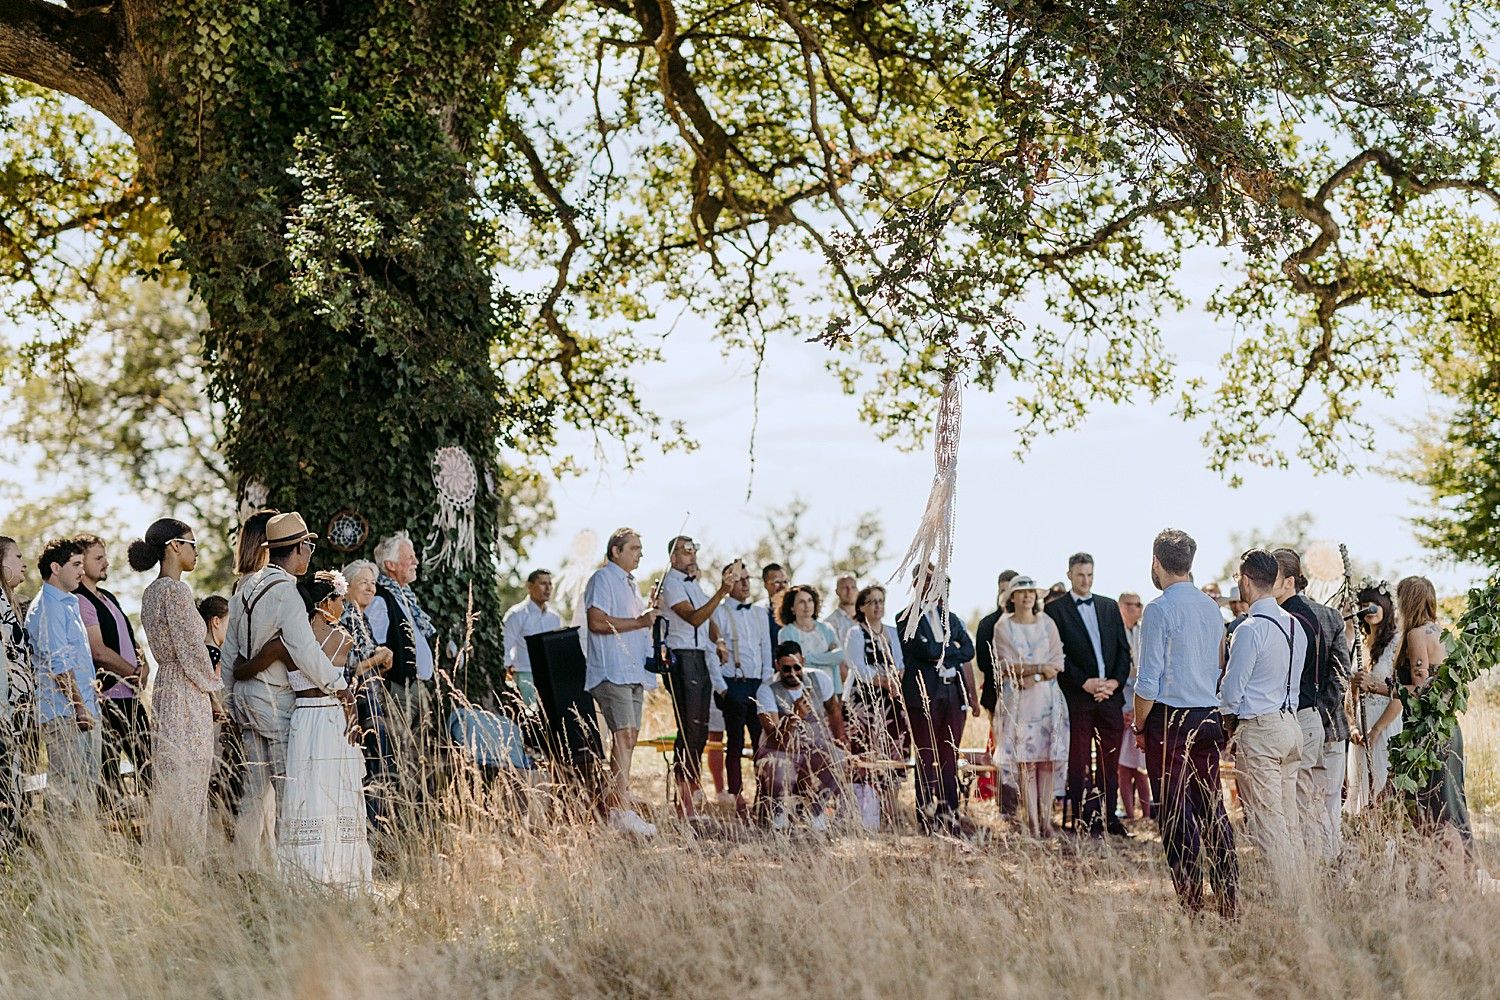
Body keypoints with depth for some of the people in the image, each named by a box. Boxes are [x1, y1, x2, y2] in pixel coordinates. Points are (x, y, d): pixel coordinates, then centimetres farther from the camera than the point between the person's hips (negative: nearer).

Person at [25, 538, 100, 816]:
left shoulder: (68, 604, 20)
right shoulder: (47, 607, -12)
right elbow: (58, 663, -19)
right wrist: (80, 707, -21)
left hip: (83, 714, 10)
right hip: (64, 717, -10)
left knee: (88, 788, 9)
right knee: (67, 792, -11)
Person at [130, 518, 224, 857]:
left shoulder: (150, 592, 14)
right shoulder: (176, 591, -14)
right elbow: (192, 651, -16)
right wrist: (214, 695, -5)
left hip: (164, 688, 10)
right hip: (188, 693, -10)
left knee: (167, 784, 11)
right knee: (188, 784, -7)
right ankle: (187, 858, -7)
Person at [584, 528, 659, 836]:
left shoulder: (631, 584, 24)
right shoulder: (602, 579, -6)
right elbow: (597, 622, -18)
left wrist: (650, 611, 16)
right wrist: (639, 621, -15)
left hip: (634, 671, 10)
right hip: (611, 671, -10)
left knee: (628, 736, 6)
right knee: (624, 735, -17)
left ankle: (616, 807, 9)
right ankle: (625, 810, -23)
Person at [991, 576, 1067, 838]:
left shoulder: (1047, 624, 11)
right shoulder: (1003, 627, 5)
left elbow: (1057, 664, 4)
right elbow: (1006, 666, -4)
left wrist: (1030, 677, -10)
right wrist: (1040, 668, -13)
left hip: (1047, 697, 2)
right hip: (1019, 701, -2)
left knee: (1047, 760, -2)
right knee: (1025, 762, -7)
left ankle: (1046, 820, 1)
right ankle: (1032, 824, -7)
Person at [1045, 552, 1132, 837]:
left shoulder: (1110, 607, 15)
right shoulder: (1056, 610, 1)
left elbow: (1123, 650, 12)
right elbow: (1059, 655, -6)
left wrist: (1115, 681, -4)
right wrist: (1085, 683, -14)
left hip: (1111, 694, 4)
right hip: (1077, 697, -4)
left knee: (1110, 760, 5)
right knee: (1079, 761, -3)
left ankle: (1108, 817, 12)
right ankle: (1085, 820, 0)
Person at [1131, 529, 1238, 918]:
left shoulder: (1159, 610, -11)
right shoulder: (1212, 608, 11)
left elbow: (1148, 681, -13)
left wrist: (1139, 727, -3)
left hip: (1169, 721, -7)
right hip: (1210, 717, 7)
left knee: (1176, 814, -3)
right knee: (1212, 809, 10)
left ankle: (1191, 902, -4)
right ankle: (1228, 899, 10)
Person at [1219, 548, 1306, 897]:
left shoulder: (1251, 630, -16)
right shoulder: (1296, 626, 9)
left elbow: (1231, 690, -13)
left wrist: (1228, 721, 8)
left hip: (1257, 731, -8)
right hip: (1290, 723, 8)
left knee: (1266, 822, -5)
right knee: (1288, 819, 12)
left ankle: (1282, 895, -5)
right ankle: (1299, 891, 14)